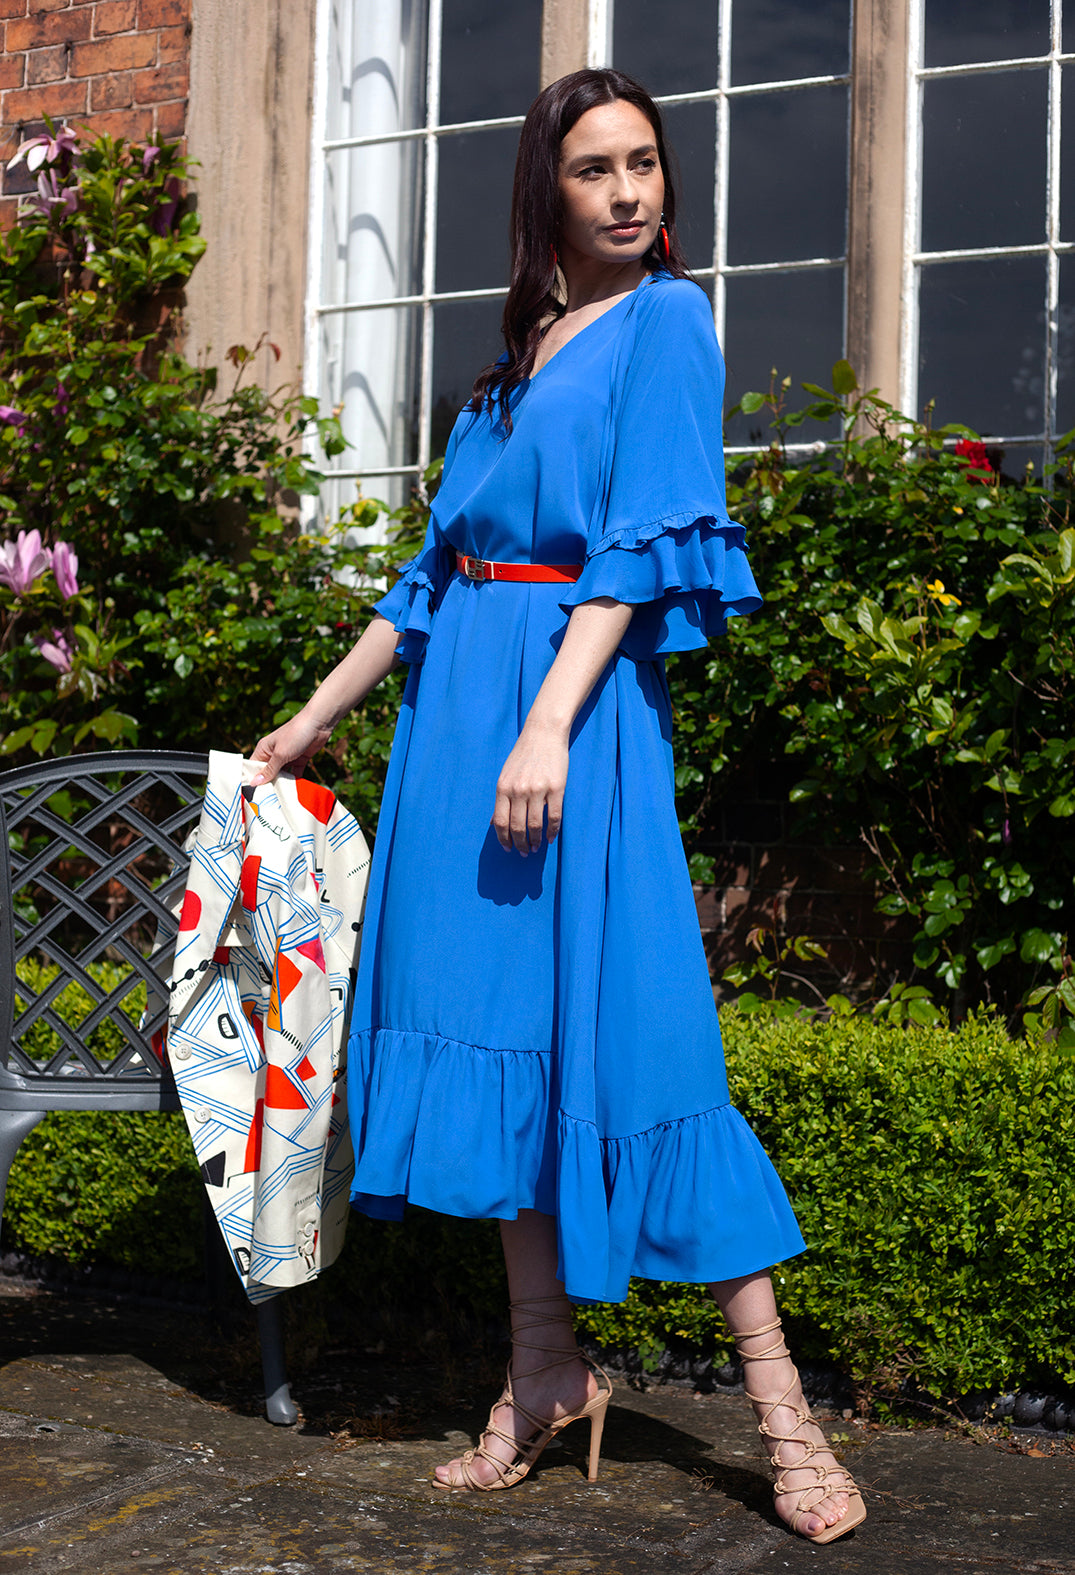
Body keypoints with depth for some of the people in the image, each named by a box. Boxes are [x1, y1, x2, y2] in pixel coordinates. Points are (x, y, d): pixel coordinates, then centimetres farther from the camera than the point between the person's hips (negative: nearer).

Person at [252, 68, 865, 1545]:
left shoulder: (665, 318, 1)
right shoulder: (523, 350, 20)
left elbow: (639, 542, -10)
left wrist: (548, 725, -21)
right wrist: (318, 715, 23)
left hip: (581, 698, -7)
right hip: (463, 700, 7)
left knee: (620, 1024, -11)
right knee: (494, 1019, 5)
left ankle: (781, 1406, -3)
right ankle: (546, 1374, 15)